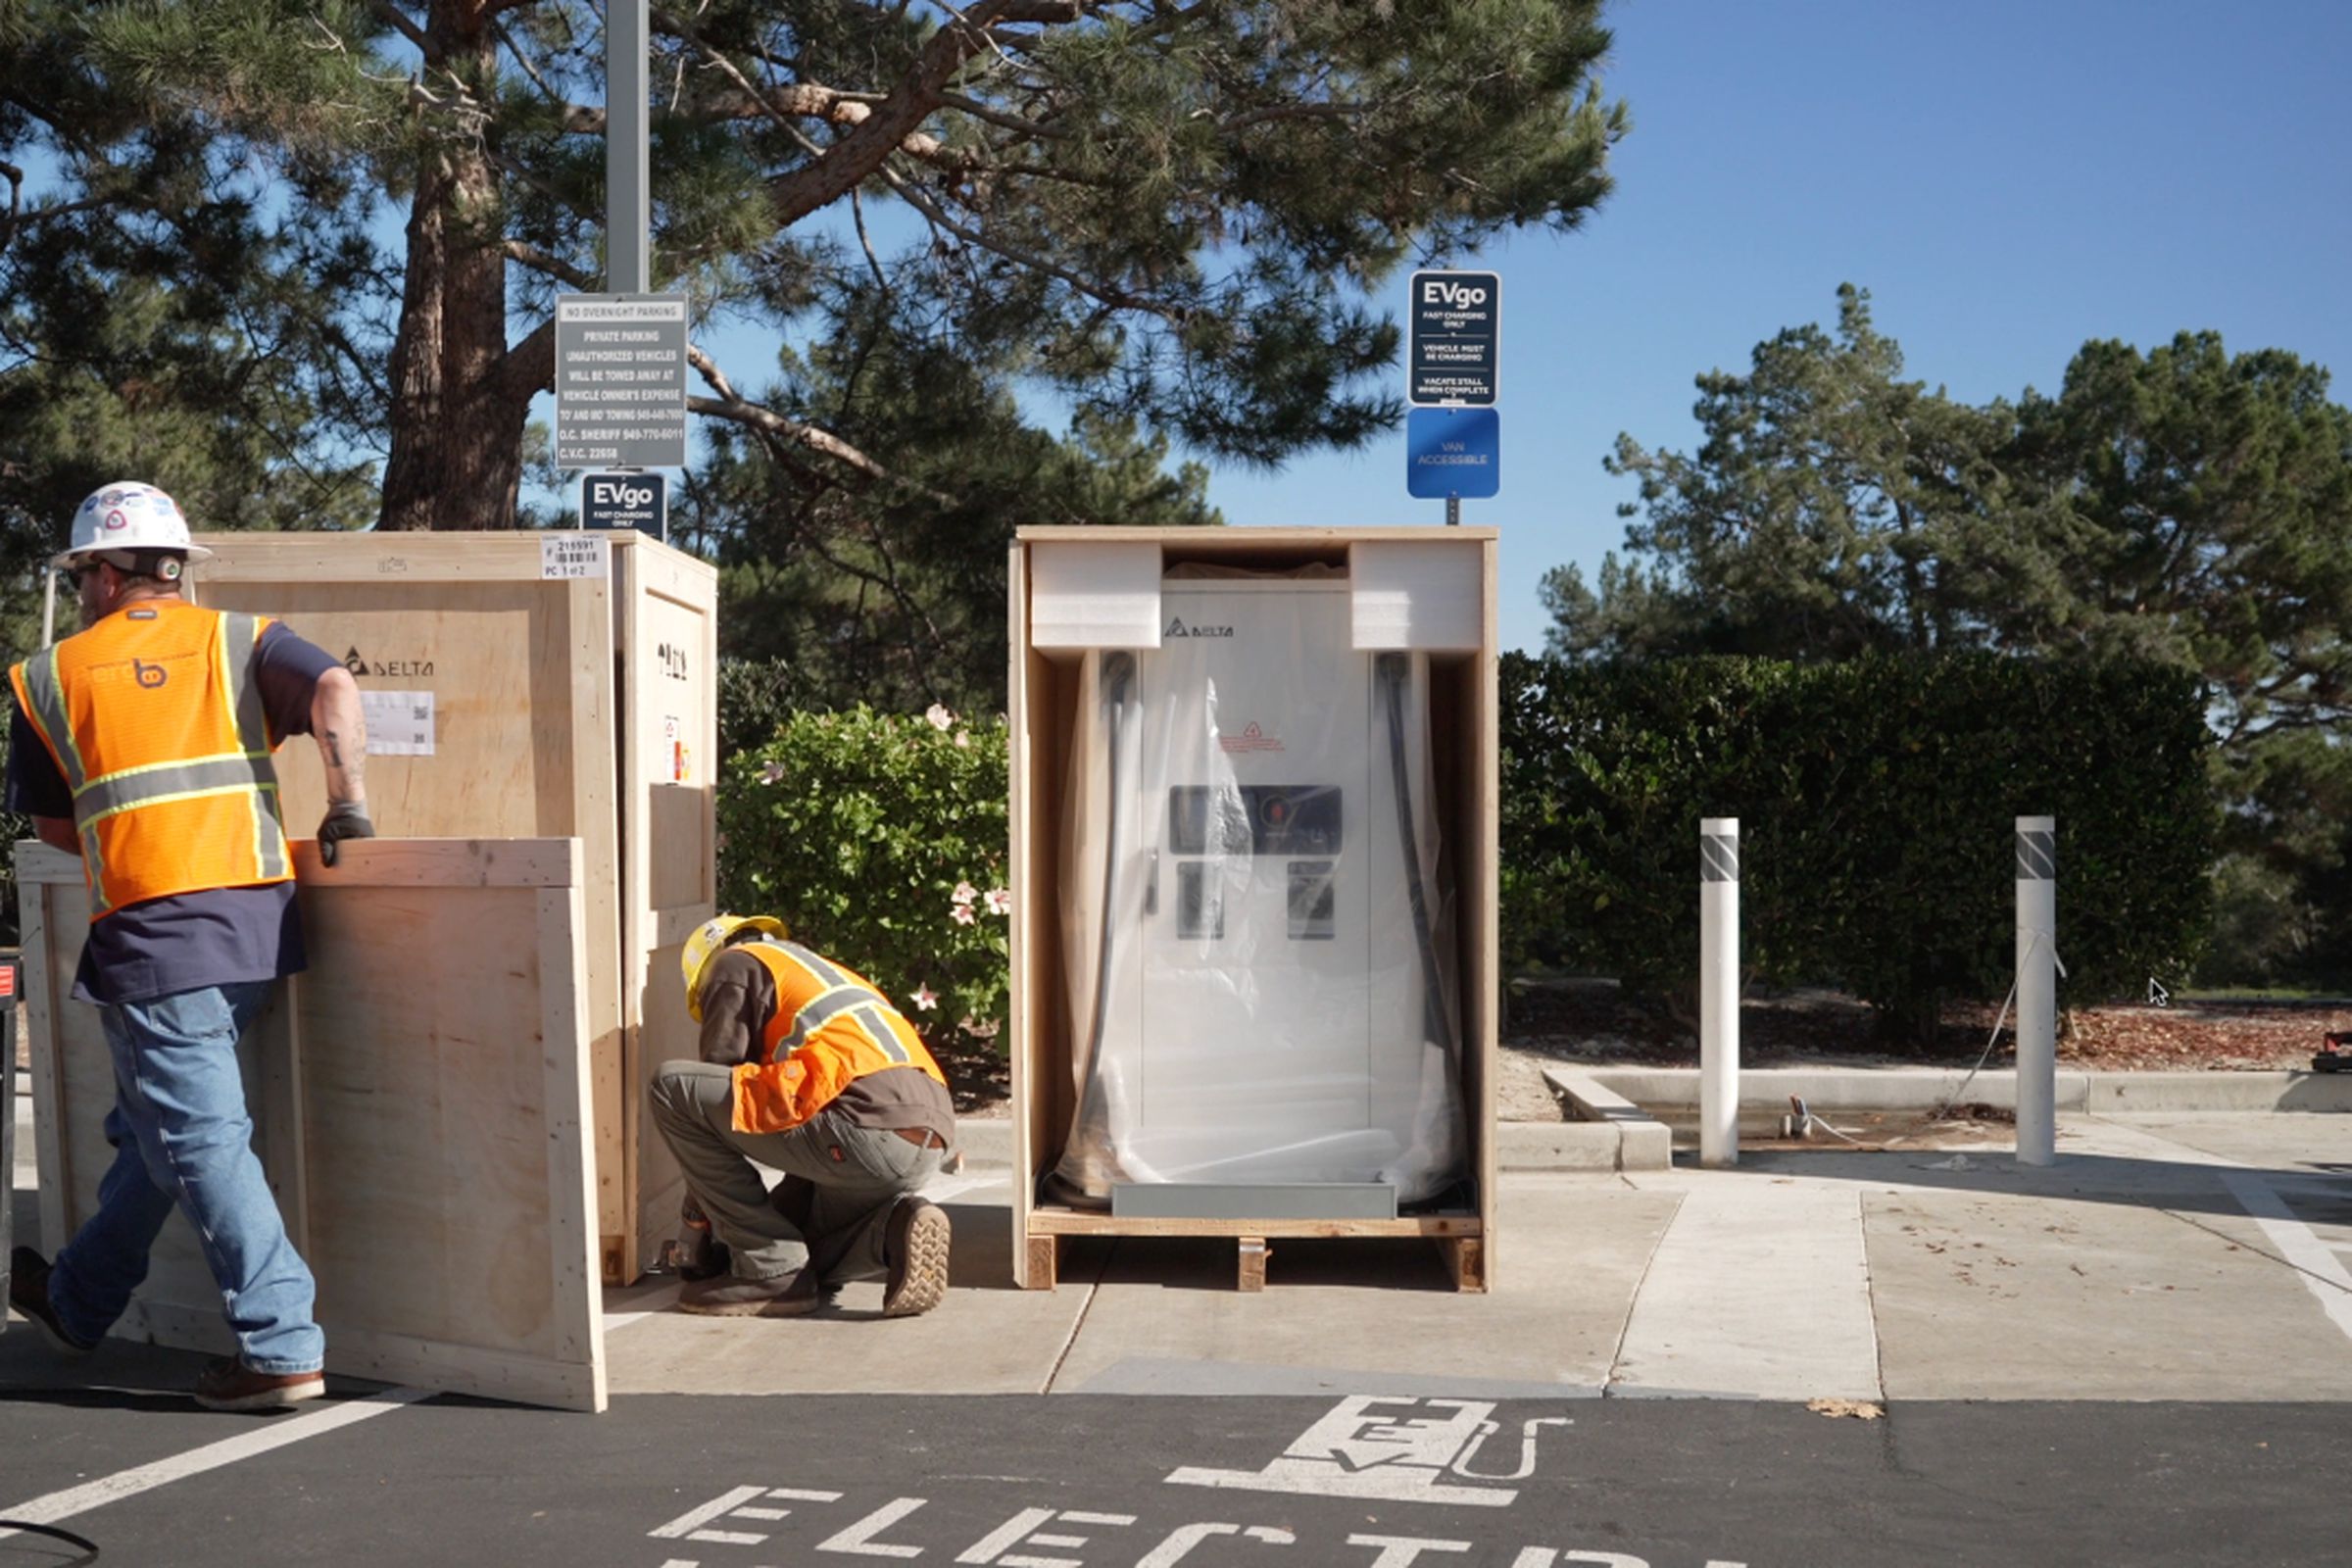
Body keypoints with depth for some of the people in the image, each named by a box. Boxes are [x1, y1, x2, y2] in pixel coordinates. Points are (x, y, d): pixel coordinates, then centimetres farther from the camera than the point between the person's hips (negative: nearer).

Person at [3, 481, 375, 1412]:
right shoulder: (238, 640, 11)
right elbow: (334, 690, -8)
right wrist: (348, 806, -3)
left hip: (151, 929, -4)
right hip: (258, 916, 4)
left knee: (200, 1141, -1)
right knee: (154, 1125, 20)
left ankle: (281, 1348, -6)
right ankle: (80, 1304, 38)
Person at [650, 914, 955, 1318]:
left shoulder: (734, 965, 15)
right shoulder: (825, 971, 37)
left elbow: (719, 1082, 10)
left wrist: (696, 1209, 21)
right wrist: (774, 1213, 44)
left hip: (865, 1128, -9)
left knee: (671, 1087, -1)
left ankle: (772, 1270, -1)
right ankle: (891, 1233, 1)